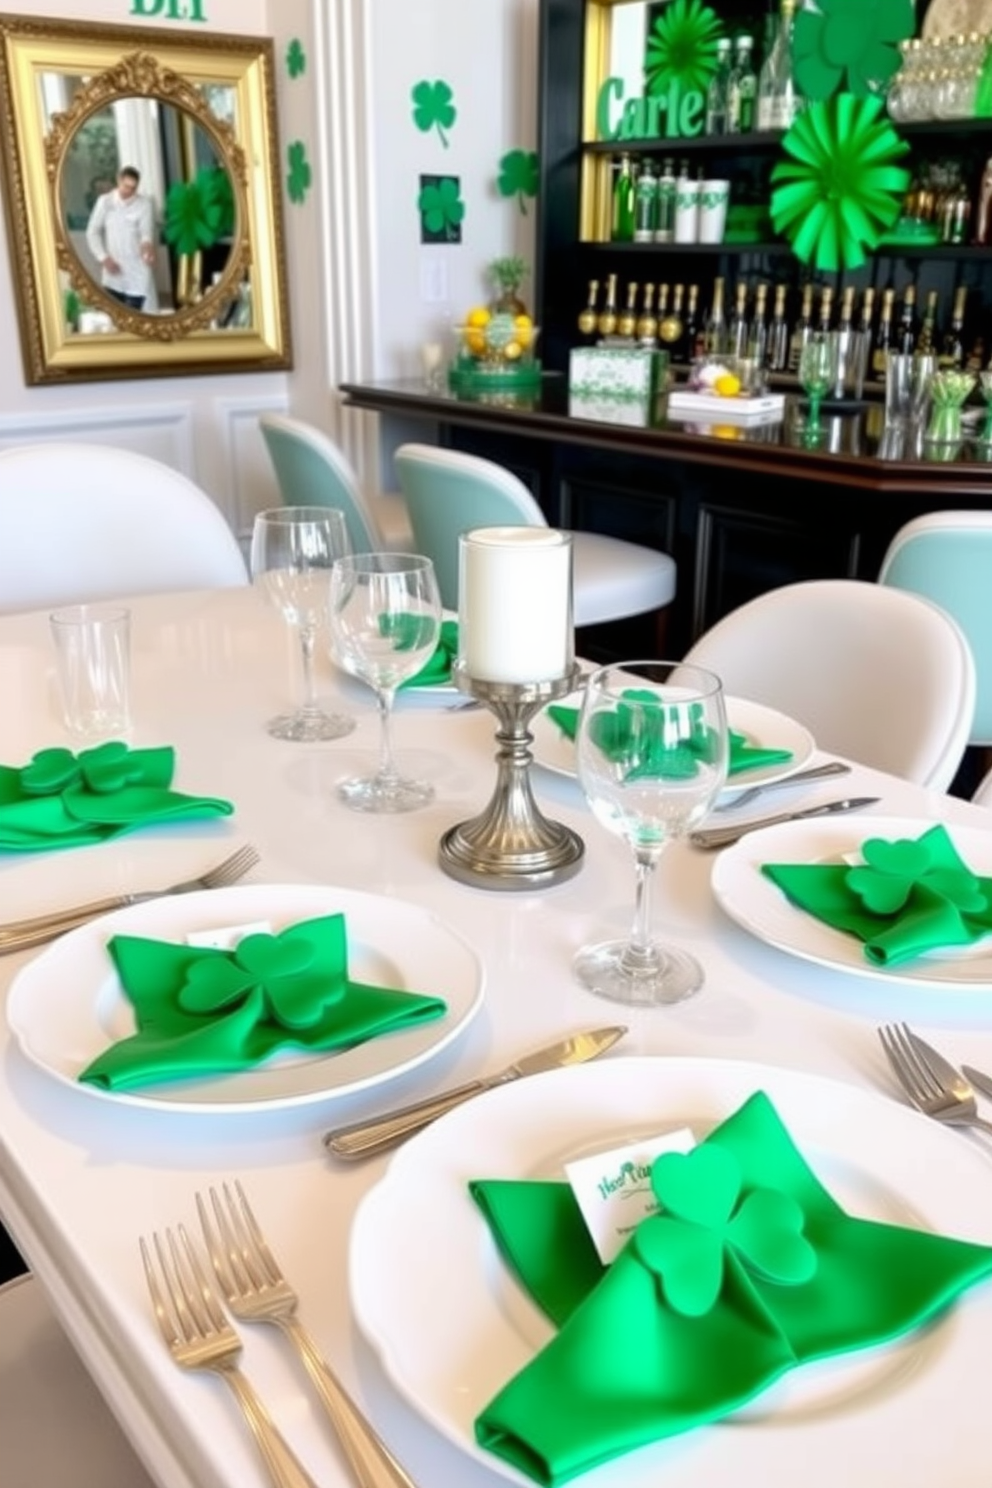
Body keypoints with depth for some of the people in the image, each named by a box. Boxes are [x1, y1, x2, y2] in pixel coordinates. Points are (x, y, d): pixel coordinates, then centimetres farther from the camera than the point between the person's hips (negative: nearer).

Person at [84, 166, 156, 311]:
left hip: (137, 274, -2)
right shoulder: (105, 201, 2)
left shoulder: (144, 204, -3)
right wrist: (103, 258, -7)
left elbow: (147, 230, -15)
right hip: (112, 274, 2)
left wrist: (148, 244, -39)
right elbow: (92, 232, 5)